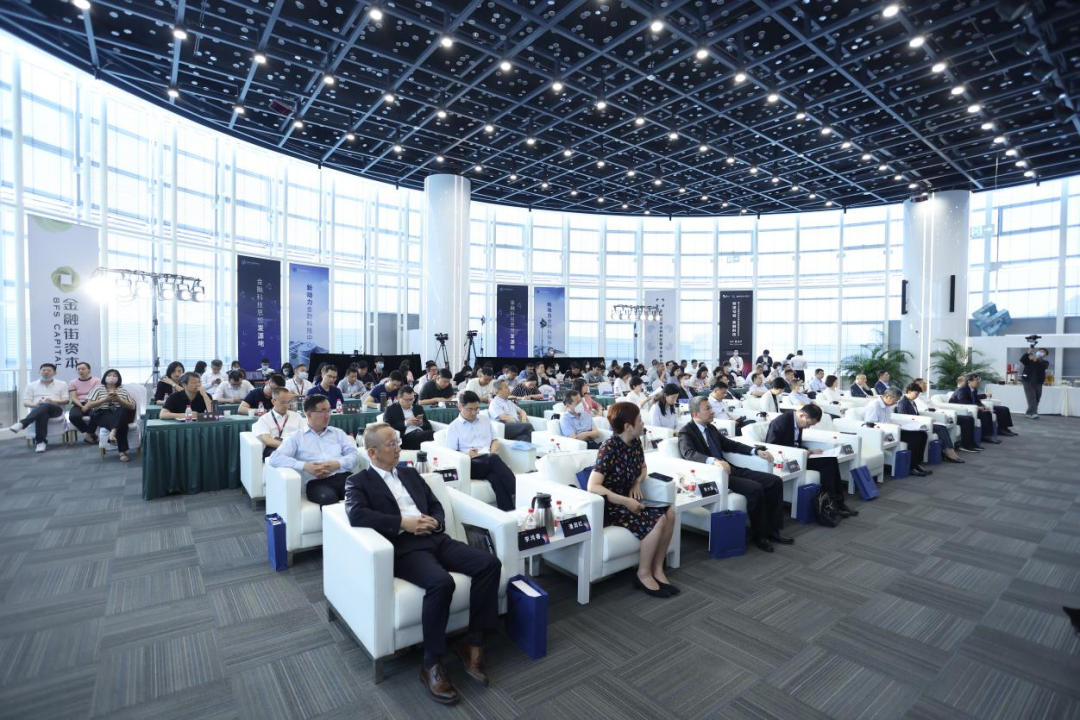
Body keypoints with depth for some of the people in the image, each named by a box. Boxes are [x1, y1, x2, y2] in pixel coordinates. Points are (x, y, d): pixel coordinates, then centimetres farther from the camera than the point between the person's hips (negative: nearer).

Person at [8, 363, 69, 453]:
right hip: (37, 410, 1)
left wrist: (52, 401, -12)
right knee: (43, 413, -38)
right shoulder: (31, 385, 20)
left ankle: (22, 424, -50)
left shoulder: (62, 384, 17)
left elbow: (66, 400, 8)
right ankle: (41, 441, -40)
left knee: (45, 406, -38)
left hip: (56, 409, -1)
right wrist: (35, 404, -13)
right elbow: (25, 402, 11)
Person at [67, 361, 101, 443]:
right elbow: (73, 398, 3)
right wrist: (82, 406, -16)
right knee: (73, 416, -32)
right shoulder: (72, 383, 16)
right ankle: (92, 434, -13)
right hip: (79, 405, 2)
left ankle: (89, 435, -14)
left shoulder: (96, 381, 9)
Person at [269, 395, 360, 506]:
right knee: (328, 497, -38)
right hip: (316, 482, -2)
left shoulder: (338, 432, 23)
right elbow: (275, 458, 1)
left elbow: (354, 455, 12)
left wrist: (337, 464, -9)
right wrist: (305, 466, -13)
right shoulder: (296, 437, 15)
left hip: (343, 476, 2)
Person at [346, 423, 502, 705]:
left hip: (435, 538, 6)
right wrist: (403, 523, -17)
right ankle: (431, 663, -14)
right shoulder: (358, 481, 5)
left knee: (490, 563, -16)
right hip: (404, 547, -6)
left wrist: (434, 522, -3)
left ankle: (472, 641, -3)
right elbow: (356, 515, -15)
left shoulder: (411, 473, 22)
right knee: (441, 582, -35)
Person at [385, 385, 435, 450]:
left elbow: (429, 427, 22)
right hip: (405, 437, -5)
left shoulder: (418, 407, 24)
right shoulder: (391, 409, 11)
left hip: (422, 433, 5)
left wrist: (421, 423, 0)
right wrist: (405, 423, -11)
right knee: (431, 434, -38)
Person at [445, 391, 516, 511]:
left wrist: (492, 453, 0)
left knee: (495, 477, -36)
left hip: (490, 461, 4)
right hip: (471, 464, -4)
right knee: (494, 459, -38)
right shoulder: (454, 427, 9)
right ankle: (518, 494, -42)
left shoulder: (485, 419, 22)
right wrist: (467, 454, -16)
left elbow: (495, 440, 22)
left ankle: (508, 512, -42)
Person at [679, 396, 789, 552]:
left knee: (775, 481, -2)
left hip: (729, 469, 9)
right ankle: (758, 534, -6)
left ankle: (772, 530, 5)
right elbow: (689, 453, -27)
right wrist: (713, 461, -44)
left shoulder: (711, 428, 16)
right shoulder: (686, 432, -9)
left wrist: (756, 451, 14)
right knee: (755, 489, -26)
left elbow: (730, 444, 25)